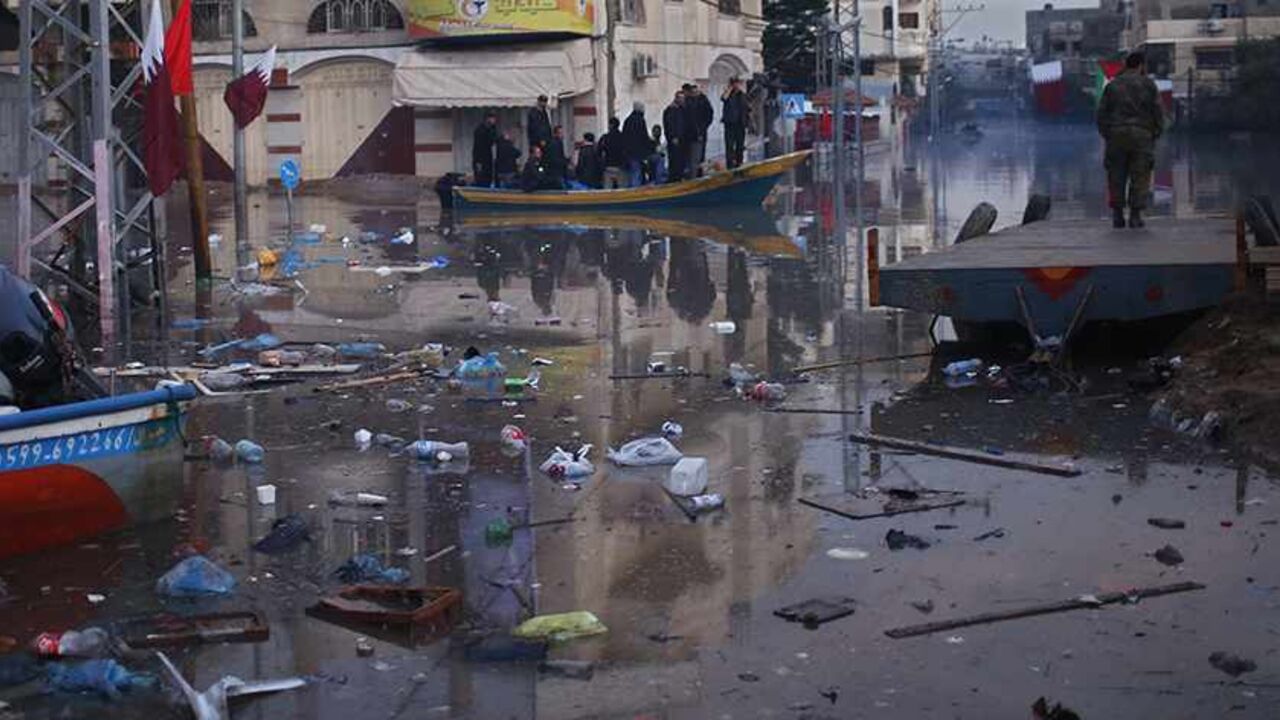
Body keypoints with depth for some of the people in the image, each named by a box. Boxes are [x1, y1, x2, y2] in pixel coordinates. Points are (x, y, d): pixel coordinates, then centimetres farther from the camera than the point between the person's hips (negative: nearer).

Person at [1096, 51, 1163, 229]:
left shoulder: (1112, 85, 9)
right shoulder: (1148, 85, 3)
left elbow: (1101, 113, 6)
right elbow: (1158, 113, 0)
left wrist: (1106, 135, 13)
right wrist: (1156, 134, 11)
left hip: (1116, 135, 2)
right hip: (1141, 135, -2)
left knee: (1117, 177, 7)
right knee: (1140, 177, 1)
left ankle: (1117, 215, 2)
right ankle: (1135, 216, -4)